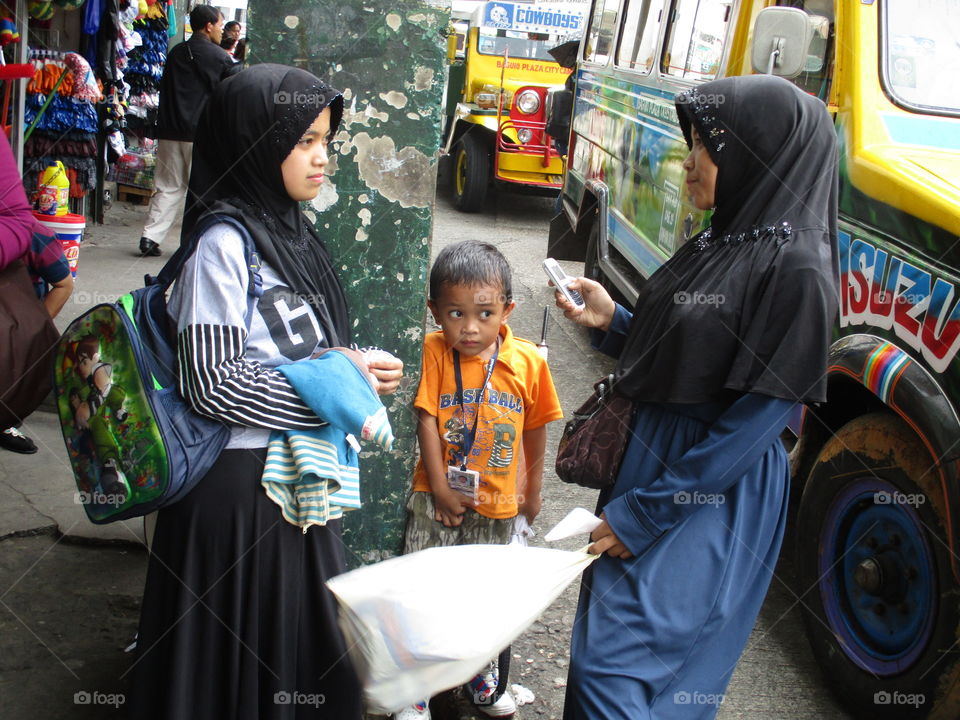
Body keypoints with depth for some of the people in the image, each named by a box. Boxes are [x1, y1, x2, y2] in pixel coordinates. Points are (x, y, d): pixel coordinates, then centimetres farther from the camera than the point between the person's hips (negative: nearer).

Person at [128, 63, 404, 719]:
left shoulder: (287, 231, 7)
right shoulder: (224, 243, -19)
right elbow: (211, 384, -23)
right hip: (241, 481, -8)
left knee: (305, 643, 21)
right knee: (238, 652, 9)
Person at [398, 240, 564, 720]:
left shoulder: (527, 361, -12)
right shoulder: (436, 351, -14)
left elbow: (535, 428, 1)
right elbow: (427, 420, -12)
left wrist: (532, 490, 11)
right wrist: (441, 489, -13)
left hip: (497, 505, 1)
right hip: (437, 498, -1)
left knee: (489, 598, 18)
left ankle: (486, 680, 40)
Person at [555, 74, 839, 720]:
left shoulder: (797, 268, -20)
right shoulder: (724, 241, 6)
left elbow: (755, 420, -21)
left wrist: (643, 515, -17)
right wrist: (610, 321, -1)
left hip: (711, 497, -8)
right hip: (650, 459, 8)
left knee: (617, 666, -1)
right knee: (600, 642, 19)